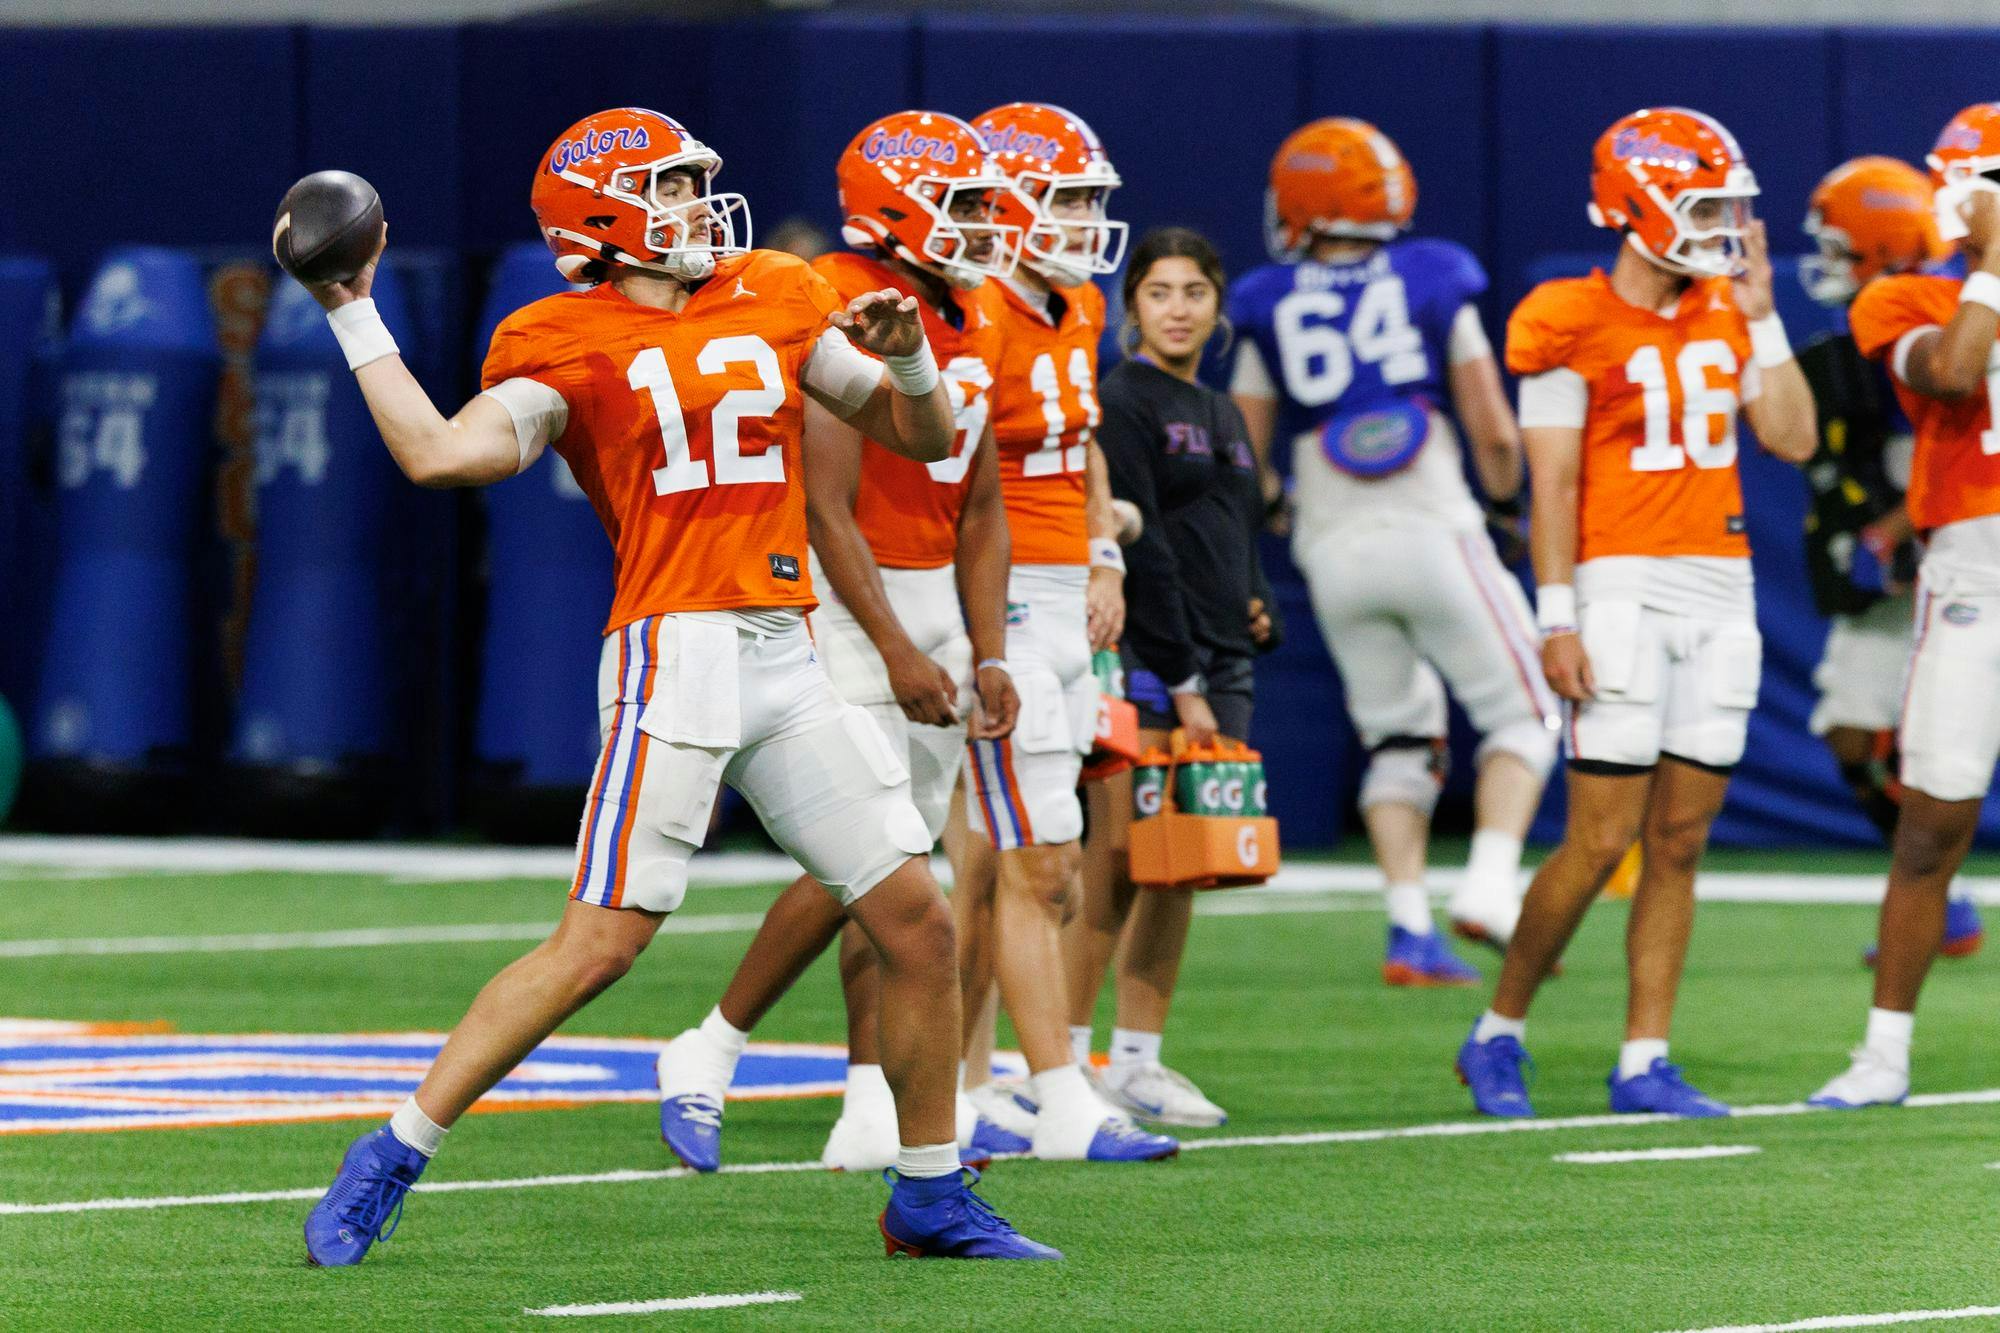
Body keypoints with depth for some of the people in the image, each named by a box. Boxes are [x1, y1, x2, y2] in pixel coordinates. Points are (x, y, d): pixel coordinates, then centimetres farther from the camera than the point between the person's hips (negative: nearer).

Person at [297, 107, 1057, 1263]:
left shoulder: (778, 300, 15)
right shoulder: (566, 343, -2)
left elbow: (926, 437, 19)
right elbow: (443, 456, -16)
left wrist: (907, 351, -1)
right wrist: (355, 318, -11)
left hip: (789, 659, 6)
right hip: (674, 649, -6)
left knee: (921, 923, 5)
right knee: (599, 943, -13)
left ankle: (932, 1199, 19)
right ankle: (389, 1163, -5)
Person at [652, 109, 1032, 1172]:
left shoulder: (973, 324, 10)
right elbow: (828, 509, -19)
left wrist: (988, 656, 8)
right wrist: (898, 654, -21)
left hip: (930, 596, 8)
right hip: (846, 601, -8)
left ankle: (879, 1112, 5)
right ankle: (710, 1053, 3)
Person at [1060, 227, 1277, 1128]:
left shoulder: (1223, 416, 19)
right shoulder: (1121, 403, -7)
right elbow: (1139, 548, -12)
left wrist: (1257, 610, 5)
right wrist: (1181, 682, -15)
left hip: (1218, 665, 8)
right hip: (1144, 663, -8)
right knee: (1119, 865, -11)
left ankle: (1138, 1060, 11)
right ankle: (1062, 1062, -7)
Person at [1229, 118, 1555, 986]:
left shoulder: (1270, 312, 5)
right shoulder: (1435, 287, 1)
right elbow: (1495, 433, -1)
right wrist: (1508, 497, 19)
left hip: (1335, 552, 3)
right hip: (1433, 533, -3)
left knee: (1396, 739, 15)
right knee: (1521, 715, 9)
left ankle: (1411, 928, 4)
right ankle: (1491, 884, -11)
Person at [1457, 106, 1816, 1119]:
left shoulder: (1724, 316, 13)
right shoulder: (1576, 325, -6)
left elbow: (1794, 438, 6)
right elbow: (1553, 483, -8)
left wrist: (1759, 315, 3)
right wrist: (1558, 619, -14)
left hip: (1720, 594, 6)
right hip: (1621, 588, -6)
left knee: (1679, 840, 4)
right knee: (1602, 839, -9)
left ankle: (1644, 1062, 8)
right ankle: (1498, 1035, 7)